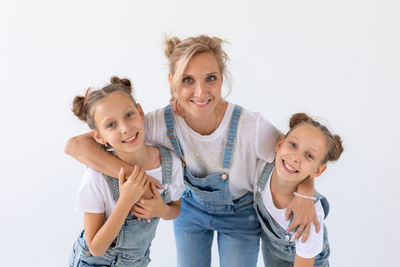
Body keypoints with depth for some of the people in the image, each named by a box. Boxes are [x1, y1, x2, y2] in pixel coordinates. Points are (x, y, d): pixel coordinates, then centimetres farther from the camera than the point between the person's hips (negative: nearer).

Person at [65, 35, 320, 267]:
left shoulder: (252, 126, -34)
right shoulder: (161, 122, -31)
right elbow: (76, 145, -32)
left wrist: (305, 193, -35)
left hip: (240, 216, -1)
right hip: (190, 207, 1)